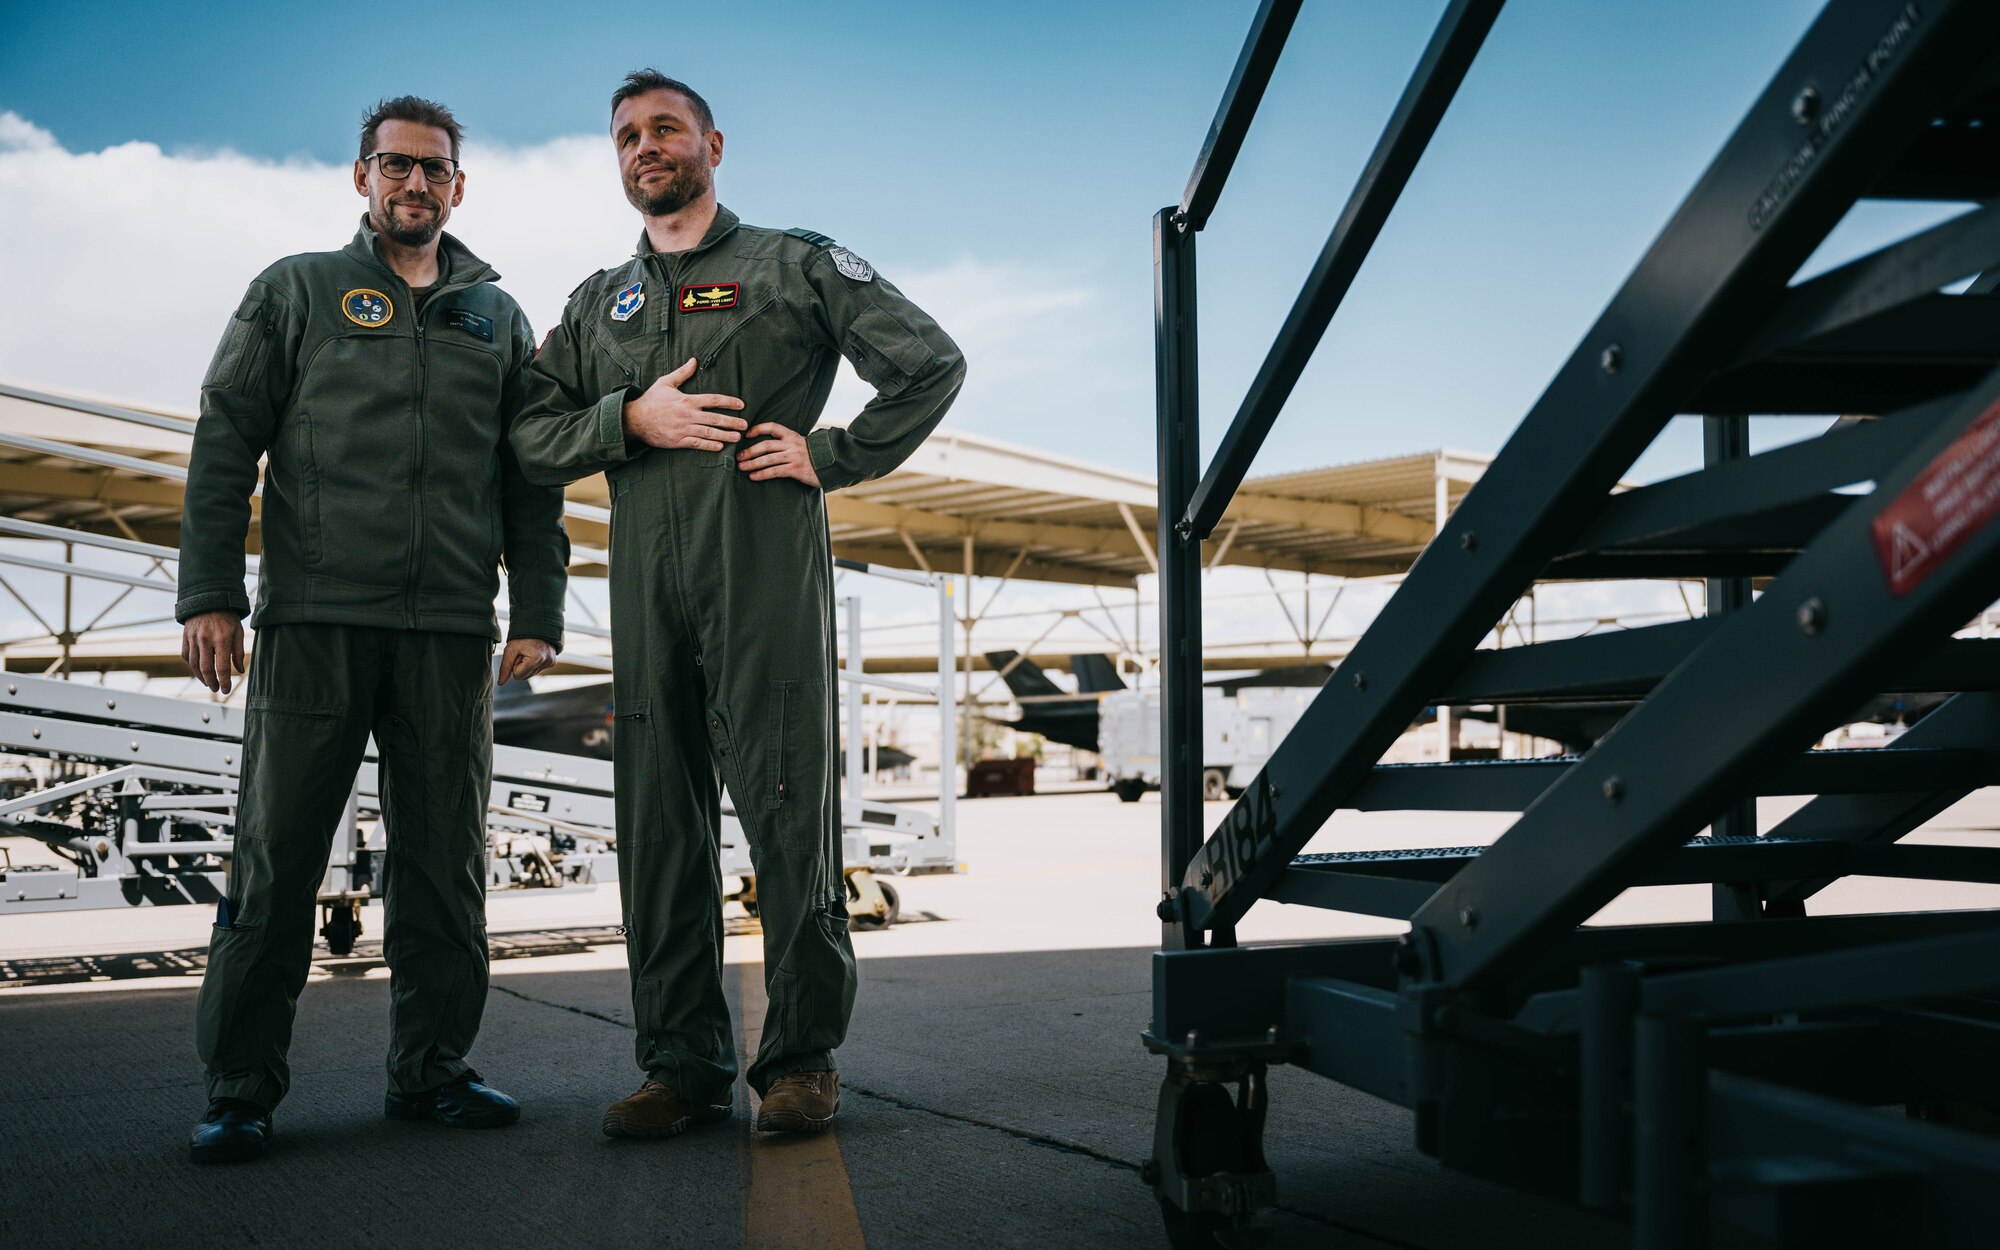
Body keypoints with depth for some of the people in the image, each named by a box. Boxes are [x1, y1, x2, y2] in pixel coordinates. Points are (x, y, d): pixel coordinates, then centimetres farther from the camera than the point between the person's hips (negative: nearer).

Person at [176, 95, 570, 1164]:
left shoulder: (497, 317, 17)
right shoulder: (296, 292, 11)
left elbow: (531, 480, 15)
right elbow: (224, 443, 5)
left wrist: (539, 613, 5)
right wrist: (210, 594, -5)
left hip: (452, 630, 2)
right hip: (314, 616, -2)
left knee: (444, 860, 4)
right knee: (277, 855, -1)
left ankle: (430, 1070, 15)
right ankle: (239, 1087, 7)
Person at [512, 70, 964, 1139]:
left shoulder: (795, 266, 11)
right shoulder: (598, 303, 23)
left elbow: (933, 363, 6)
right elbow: (530, 438, 14)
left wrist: (833, 455, -2)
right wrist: (631, 418, -3)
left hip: (768, 578, -4)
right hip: (646, 588, 4)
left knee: (787, 816, -6)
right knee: (659, 825, 3)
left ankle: (802, 1059, 3)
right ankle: (684, 1065, 10)